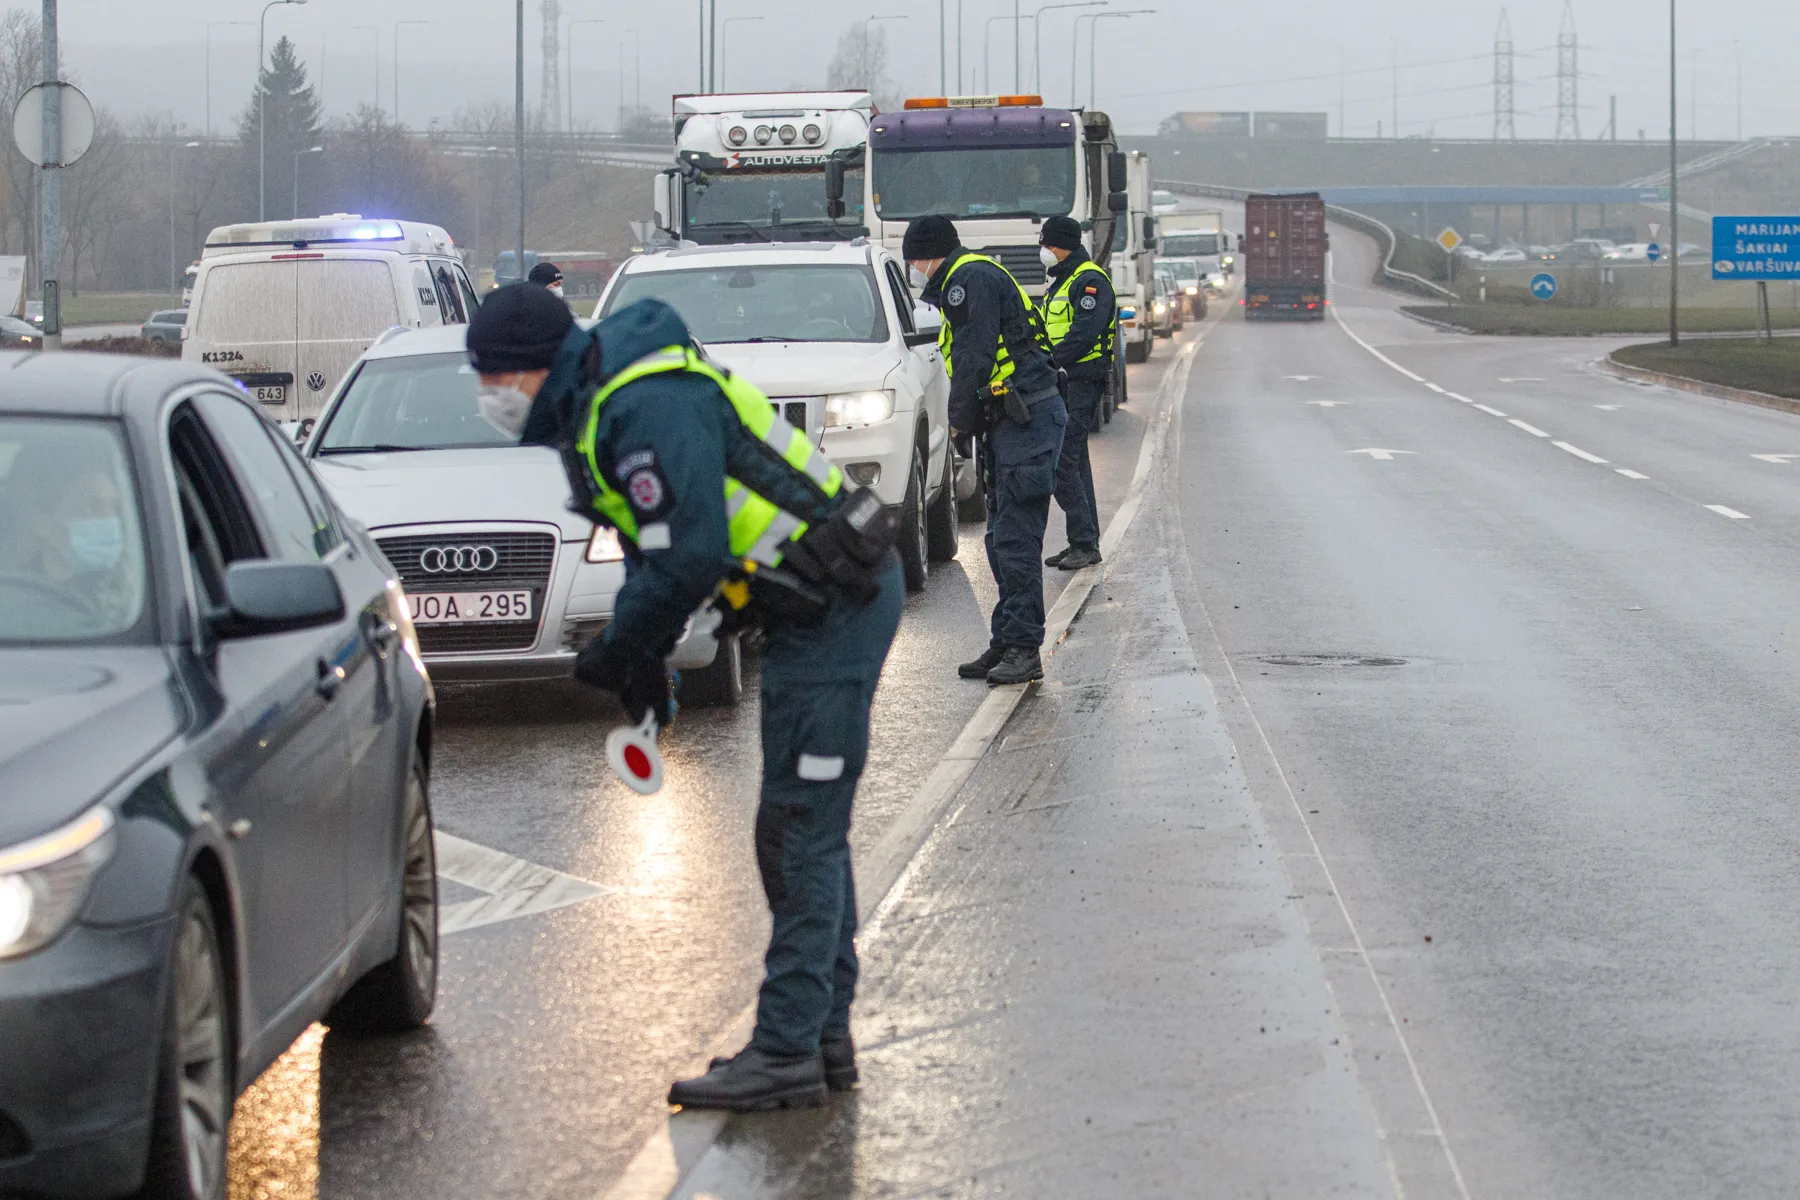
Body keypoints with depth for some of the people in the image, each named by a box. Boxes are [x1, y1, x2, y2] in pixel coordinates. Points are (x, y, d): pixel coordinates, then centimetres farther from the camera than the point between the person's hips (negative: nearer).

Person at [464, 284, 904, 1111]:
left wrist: (621, 649, -12)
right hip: (827, 605, 11)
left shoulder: (651, 408, -22)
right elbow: (654, 551, 19)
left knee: (798, 834, -9)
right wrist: (642, 655, 9)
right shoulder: (600, 403, 12)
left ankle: (787, 1052, -8)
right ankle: (823, 1036, 22)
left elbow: (690, 558, -25)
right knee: (809, 831, 15)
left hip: (834, 602, -11)